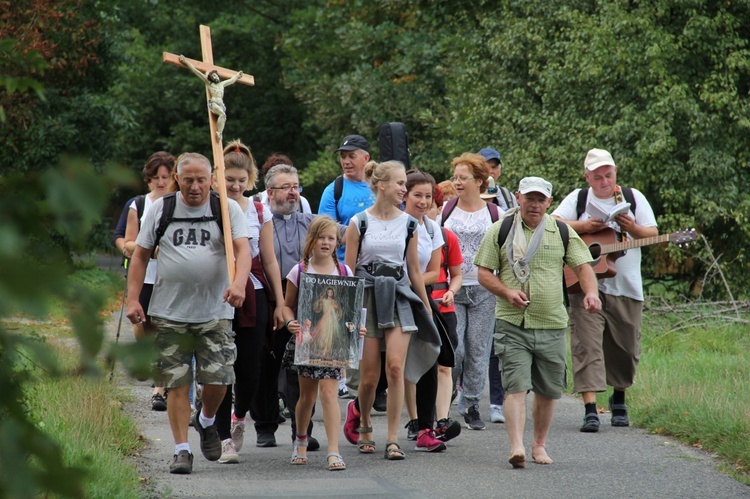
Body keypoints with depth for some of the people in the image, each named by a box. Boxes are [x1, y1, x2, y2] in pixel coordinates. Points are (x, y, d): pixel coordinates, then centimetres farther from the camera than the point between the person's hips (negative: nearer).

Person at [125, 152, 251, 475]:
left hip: (214, 313, -1)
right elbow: (140, 255, 11)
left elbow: (242, 249, -9)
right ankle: (181, 449, 8)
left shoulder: (227, 209, 3)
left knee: (217, 380, -6)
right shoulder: (161, 209, 7)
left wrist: (238, 282, -29)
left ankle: (206, 421, 26)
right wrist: (133, 299, 2)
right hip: (169, 314, 1)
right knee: (177, 383, -1)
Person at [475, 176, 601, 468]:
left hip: (552, 325, 3)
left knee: (548, 390, 9)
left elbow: (582, 266, 7)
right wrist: (507, 292, -13)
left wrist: (591, 291, -14)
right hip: (512, 324, -3)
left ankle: (539, 445, 25)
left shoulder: (562, 233, 9)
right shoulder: (500, 230, 4)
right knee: (516, 386, -14)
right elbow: (484, 273, 4)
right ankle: (517, 447, -22)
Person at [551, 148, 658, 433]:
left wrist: (633, 228, -16)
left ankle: (619, 398, 33)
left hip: (626, 288, 2)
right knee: (586, 345, -13)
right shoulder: (578, 198, 6)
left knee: (626, 350, 8)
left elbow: (653, 234, 4)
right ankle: (590, 409, -17)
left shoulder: (633, 198, 8)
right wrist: (583, 226, -16)